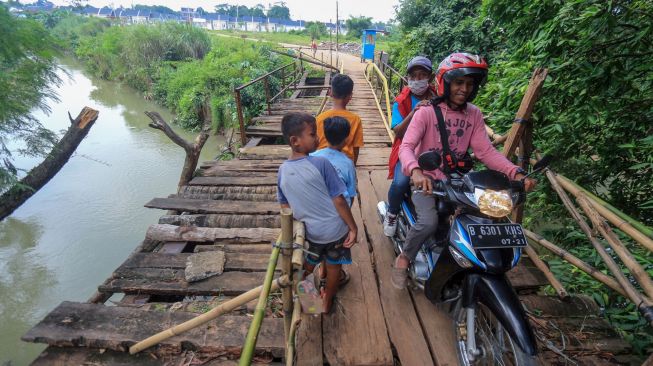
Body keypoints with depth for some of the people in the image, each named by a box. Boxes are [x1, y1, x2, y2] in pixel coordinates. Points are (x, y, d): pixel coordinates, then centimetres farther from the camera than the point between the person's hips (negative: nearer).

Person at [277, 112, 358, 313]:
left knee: (307, 266, 28)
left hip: (310, 230, 4)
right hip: (335, 229, -4)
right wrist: (353, 228, -11)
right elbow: (338, 200, -20)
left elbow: (285, 206, 3)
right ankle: (327, 301, 42)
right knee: (333, 266, 22)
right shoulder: (321, 163, -23)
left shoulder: (283, 170, -8)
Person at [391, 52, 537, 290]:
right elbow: (406, 146, -23)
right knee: (429, 221, -29)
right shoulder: (426, 112, -11)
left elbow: (485, 150, -3)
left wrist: (515, 172, -18)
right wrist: (415, 171, -44)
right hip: (426, 180, -5)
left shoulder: (474, 114, 5)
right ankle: (404, 258, -1)